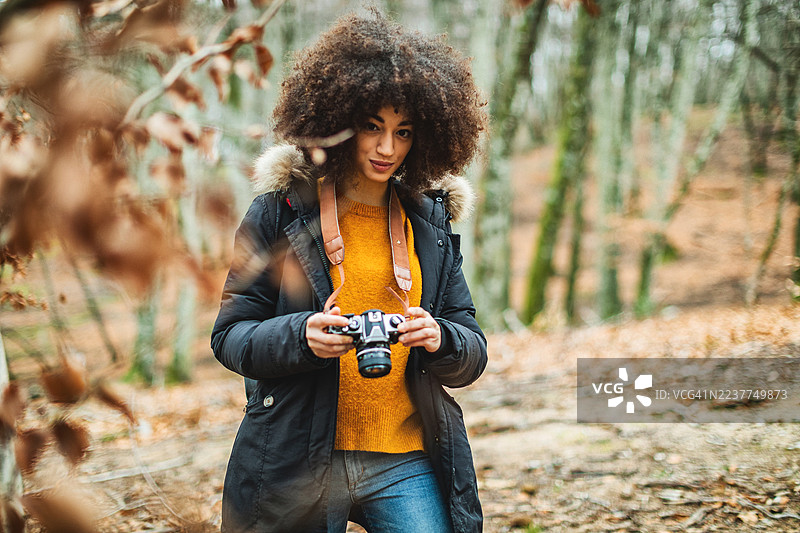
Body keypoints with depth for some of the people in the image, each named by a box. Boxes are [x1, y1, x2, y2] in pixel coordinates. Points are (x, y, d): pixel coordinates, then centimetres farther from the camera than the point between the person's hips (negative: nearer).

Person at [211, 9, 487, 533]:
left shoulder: (430, 220, 8)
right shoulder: (282, 209, -1)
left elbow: (473, 353, 8)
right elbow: (230, 335, -2)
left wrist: (440, 340, -15)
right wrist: (301, 336, -21)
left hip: (407, 464, 2)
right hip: (298, 464, -2)